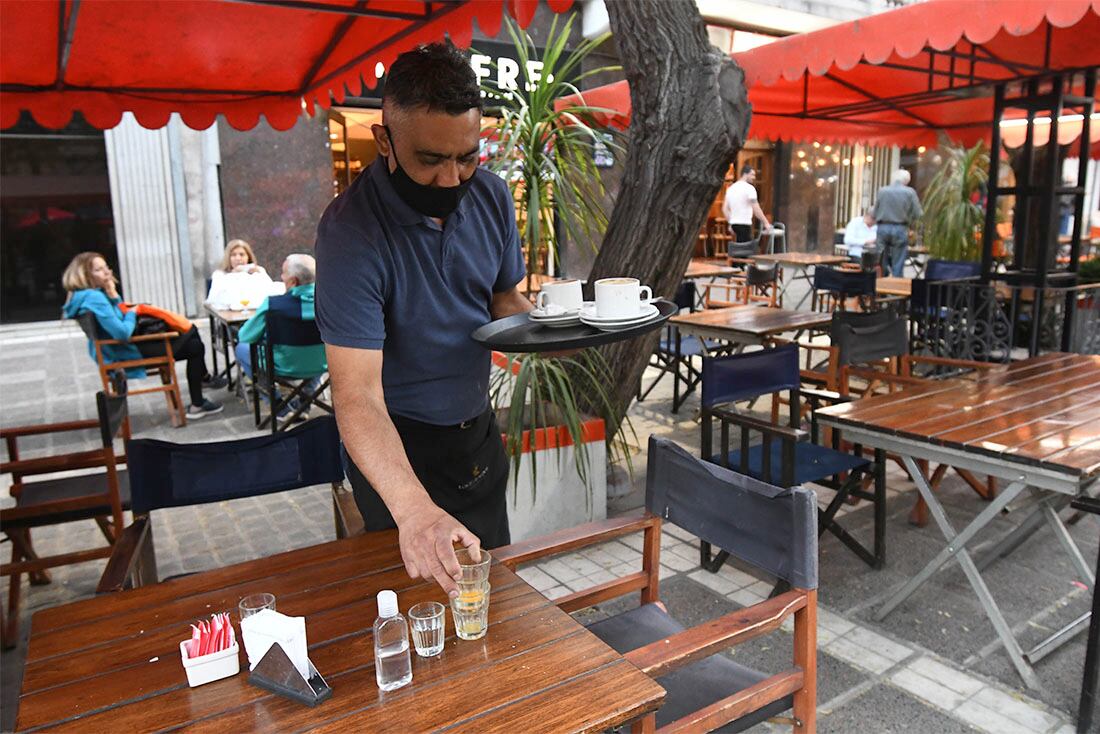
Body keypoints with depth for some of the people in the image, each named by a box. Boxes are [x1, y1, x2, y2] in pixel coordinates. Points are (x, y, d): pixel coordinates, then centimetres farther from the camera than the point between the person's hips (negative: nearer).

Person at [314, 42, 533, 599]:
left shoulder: (490, 196, -8)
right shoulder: (351, 230, -27)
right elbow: (357, 394, -34)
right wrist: (414, 510, -48)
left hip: (478, 428, 6)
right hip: (398, 447, -5)